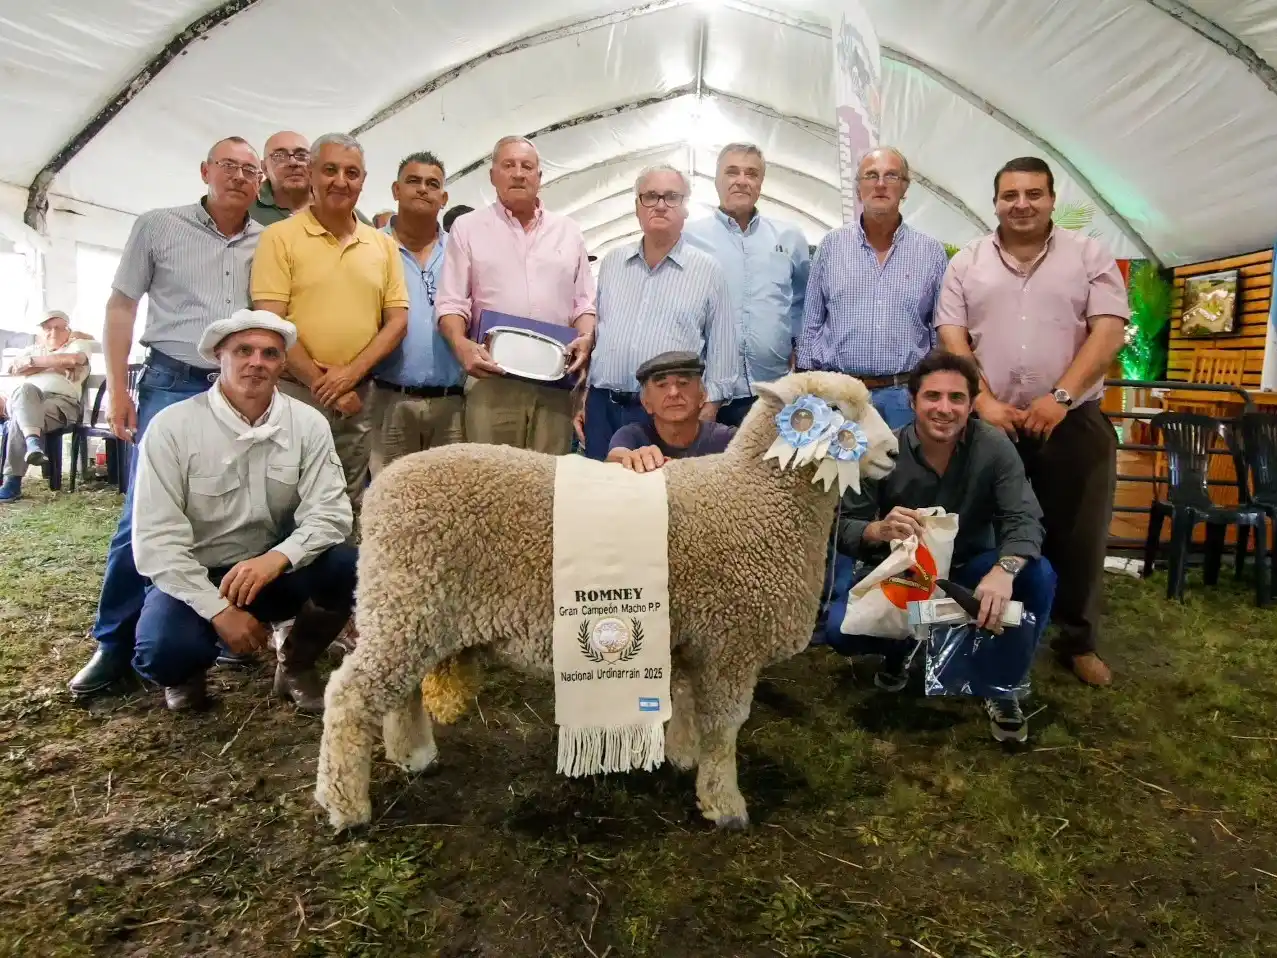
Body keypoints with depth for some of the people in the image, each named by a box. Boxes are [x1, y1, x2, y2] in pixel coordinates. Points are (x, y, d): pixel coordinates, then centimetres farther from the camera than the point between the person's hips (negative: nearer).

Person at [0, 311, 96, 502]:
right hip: (25, 401, 3)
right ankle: (33, 442, -58)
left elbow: (74, 359, -7)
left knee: (20, 420, -32)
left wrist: (34, 361, 2)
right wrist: (53, 364, 4)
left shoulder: (78, 344, 19)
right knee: (24, 389, -35)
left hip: (61, 402, -3)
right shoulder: (33, 348, 32)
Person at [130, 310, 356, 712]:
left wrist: (277, 558, -32)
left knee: (349, 567, -26)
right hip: (191, 576, -2)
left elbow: (329, 512, -12)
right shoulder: (172, 426, -12)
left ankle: (296, 665, 4)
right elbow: (156, 538, -16)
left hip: (275, 572, 3)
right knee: (166, 650, -33)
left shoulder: (308, 423, -5)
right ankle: (186, 671, 9)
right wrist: (218, 609, -25)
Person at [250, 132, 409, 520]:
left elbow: (397, 321, 6)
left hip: (359, 397, 4)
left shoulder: (383, 245, 11)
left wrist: (350, 374, -8)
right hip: (295, 393, -3)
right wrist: (322, 385, -11)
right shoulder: (280, 236, -1)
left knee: (351, 508, 11)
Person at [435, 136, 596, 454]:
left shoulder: (568, 231, 16)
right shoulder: (467, 228, 10)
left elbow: (584, 302, 17)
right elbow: (451, 303, 5)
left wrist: (586, 338, -4)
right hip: (491, 377, -2)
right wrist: (461, 344, -15)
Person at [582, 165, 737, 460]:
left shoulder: (707, 270, 1)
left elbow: (722, 349, 2)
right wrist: (584, 394, 13)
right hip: (603, 406, 4)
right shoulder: (611, 262, 13)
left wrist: (709, 408, -3)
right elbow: (594, 330, 17)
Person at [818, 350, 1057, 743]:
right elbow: (844, 527, -17)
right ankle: (900, 649, 15)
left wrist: (1004, 570, -45)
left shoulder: (992, 446, -15)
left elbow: (1024, 519, -23)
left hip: (968, 571, 1)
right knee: (840, 629, -25)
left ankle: (1003, 689, -2)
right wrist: (878, 531, -42)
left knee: (1038, 577, -28)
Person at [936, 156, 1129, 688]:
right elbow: (952, 337, 1)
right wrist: (984, 402, -11)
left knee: (1077, 537, 6)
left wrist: (1060, 397, -15)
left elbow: (1109, 332, -4)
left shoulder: (1090, 256, 4)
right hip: (989, 423, 1)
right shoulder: (966, 265, 8)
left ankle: (1078, 642, 23)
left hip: (1072, 422, 0)